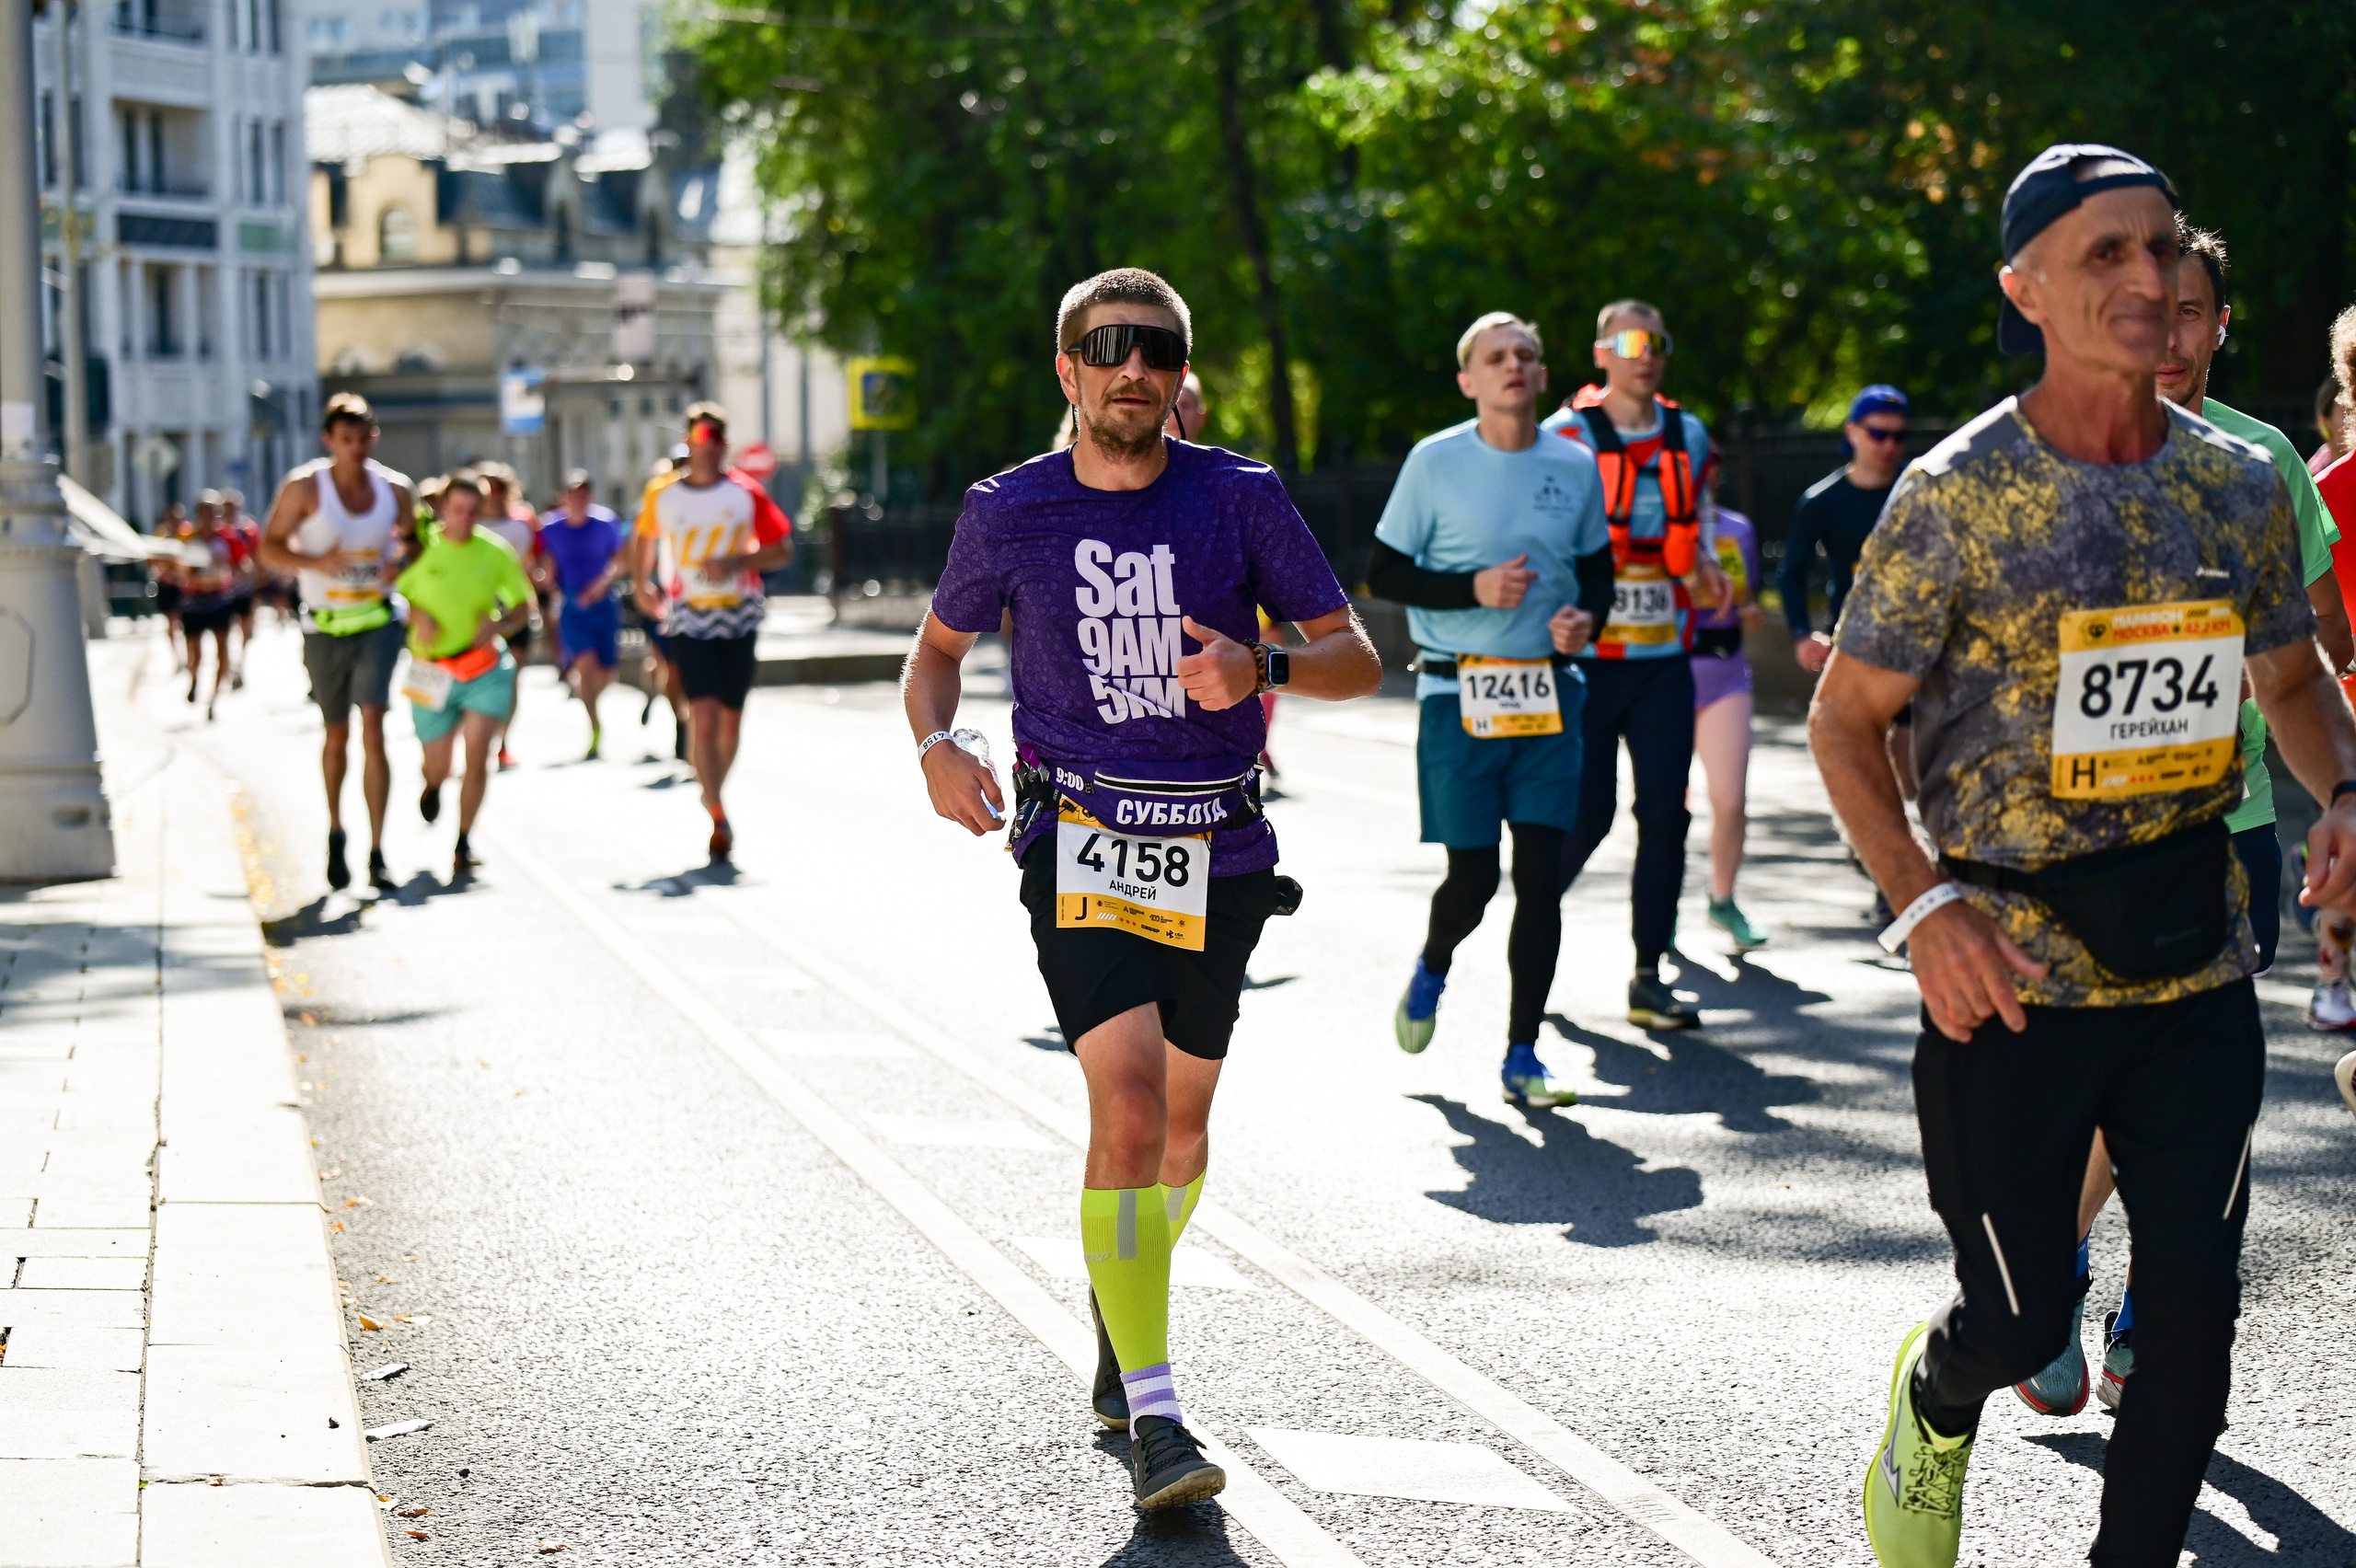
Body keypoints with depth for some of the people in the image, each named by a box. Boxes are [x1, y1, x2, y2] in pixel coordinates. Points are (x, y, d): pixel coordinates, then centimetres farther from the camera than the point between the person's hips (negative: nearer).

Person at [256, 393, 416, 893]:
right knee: (337, 735, 13)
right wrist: (317, 562, -23)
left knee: (373, 730, -14)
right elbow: (269, 547, -5)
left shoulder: (395, 489, 1)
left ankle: (376, 853, -16)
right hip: (325, 627, 0)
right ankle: (335, 832, 37)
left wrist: (400, 566, -7)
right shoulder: (304, 487, -7)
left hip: (378, 622, 0)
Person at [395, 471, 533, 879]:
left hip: (485, 668, 0)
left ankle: (463, 845, 2)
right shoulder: (422, 547, -4)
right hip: (433, 672, 0)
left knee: (478, 757, -12)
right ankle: (433, 785, 44)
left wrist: (500, 624, -10)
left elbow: (523, 605, 9)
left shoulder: (496, 553, 0)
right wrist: (416, 615, -14)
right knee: (438, 765, 5)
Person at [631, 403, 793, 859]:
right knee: (703, 716, -16)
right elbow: (646, 539, 22)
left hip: (739, 618, 1)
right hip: (687, 620, -1)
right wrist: (641, 585, 12)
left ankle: (714, 794, 33)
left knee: (731, 719, 9)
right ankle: (718, 816, -14)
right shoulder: (661, 495, 2)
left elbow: (782, 549, 1)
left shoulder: (747, 493, -1)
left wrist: (736, 563, -13)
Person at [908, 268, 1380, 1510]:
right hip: (1081, 840, -2)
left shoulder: (1239, 499, -2)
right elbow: (940, 645, 15)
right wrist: (936, 746, -6)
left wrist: (1261, 668, -22)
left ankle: (1119, 1314, 44)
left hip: (1219, 850, 2)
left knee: (1182, 1125, 14)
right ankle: (1153, 1420, -16)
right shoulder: (1009, 512, -1)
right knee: (1129, 1108, -18)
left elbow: (1357, 659, -1)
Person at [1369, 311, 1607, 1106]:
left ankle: (1521, 1055, 8)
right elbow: (1383, 571, -1)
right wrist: (1474, 588, -14)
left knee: (1540, 876, -2)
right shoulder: (1435, 463, -3)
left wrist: (1586, 617, -4)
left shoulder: (1575, 467, 7)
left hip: (1549, 694, 3)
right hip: (1460, 696, -3)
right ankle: (1431, 969, 34)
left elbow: (1597, 571, 18)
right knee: (1472, 875, -1)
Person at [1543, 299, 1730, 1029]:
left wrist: (1706, 571, 0)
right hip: (1586, 656, -4)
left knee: (1666, 813, 0)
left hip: (1664, 657, 4)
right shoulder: (1566, 436, -4)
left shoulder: (1689, 437, 11)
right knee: (1586, 811, -4)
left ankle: (1648, 977, 7)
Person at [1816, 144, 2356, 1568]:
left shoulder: (2241, 485, 3)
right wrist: (1925, 902, -18)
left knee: (2197, 1309, 2)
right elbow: (1845, 721, -4)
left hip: (2198, 967, 4)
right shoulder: (1958, 494, -9)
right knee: (2021, 1316, 4)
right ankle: (1934, 1404, 40)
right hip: (2013, 973, -4)